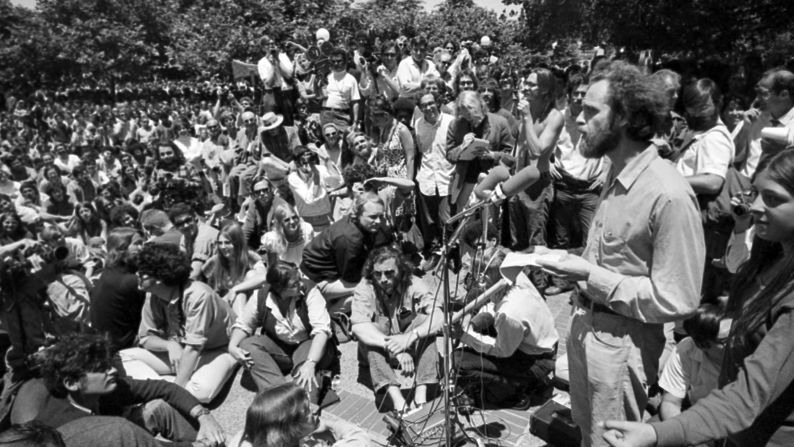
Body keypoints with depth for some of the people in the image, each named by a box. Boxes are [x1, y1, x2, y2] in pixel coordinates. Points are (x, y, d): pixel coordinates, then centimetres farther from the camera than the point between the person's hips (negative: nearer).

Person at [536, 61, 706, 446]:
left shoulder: (668, 195, -25)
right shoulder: (618, 173, 2)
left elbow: (675, 301, -23)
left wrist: (591, 277, -23)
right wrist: (577, 264, 0)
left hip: (621, 342, -8)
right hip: (585, 324, 8)